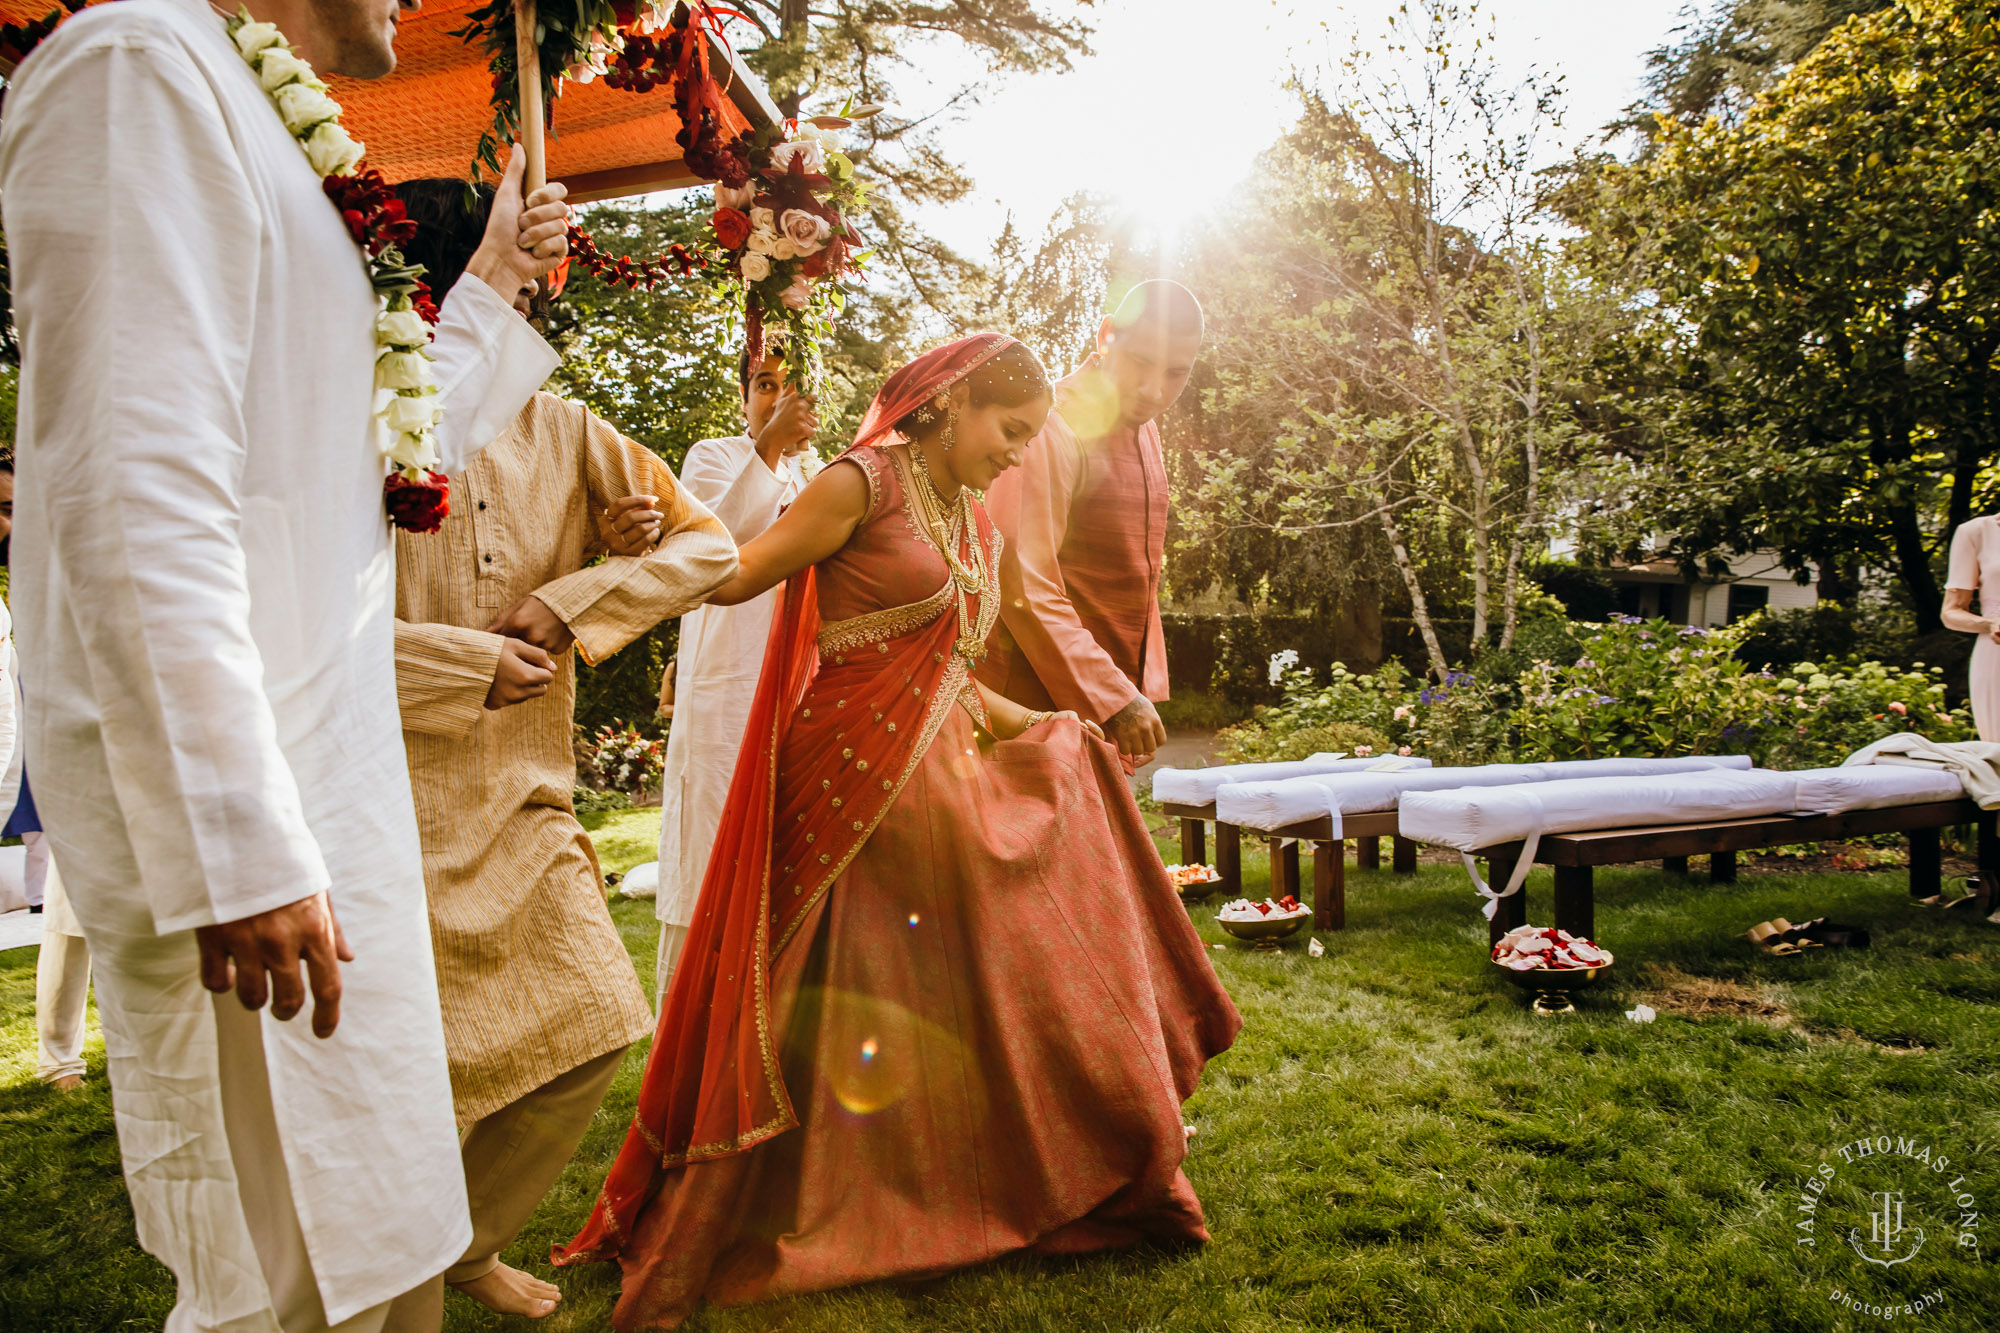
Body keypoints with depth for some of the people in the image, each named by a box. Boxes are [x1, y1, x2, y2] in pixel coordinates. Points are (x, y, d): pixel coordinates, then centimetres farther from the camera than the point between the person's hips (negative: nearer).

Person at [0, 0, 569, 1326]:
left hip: (316, 754, 10)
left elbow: (385, 455, 28)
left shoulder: (251, 131, 20)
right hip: (233, 782, -10)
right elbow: (136, 507, -22)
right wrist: (241, 854, -24)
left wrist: (495, 283, 28)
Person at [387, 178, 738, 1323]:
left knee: (599, 1031, 5)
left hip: (524, 801, 5)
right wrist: (469, 662, -15)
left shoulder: (559, 433, 6)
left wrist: (568, 600, -8)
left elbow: (710, 547, 4)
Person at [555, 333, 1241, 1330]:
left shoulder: (976, 529, 15)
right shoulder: (867, 482, -9)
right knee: (819, 1015, -1)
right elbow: (734, 578, -11)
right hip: (855, 780, -7)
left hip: (942, 780, 7)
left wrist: (1042, 728, 19)